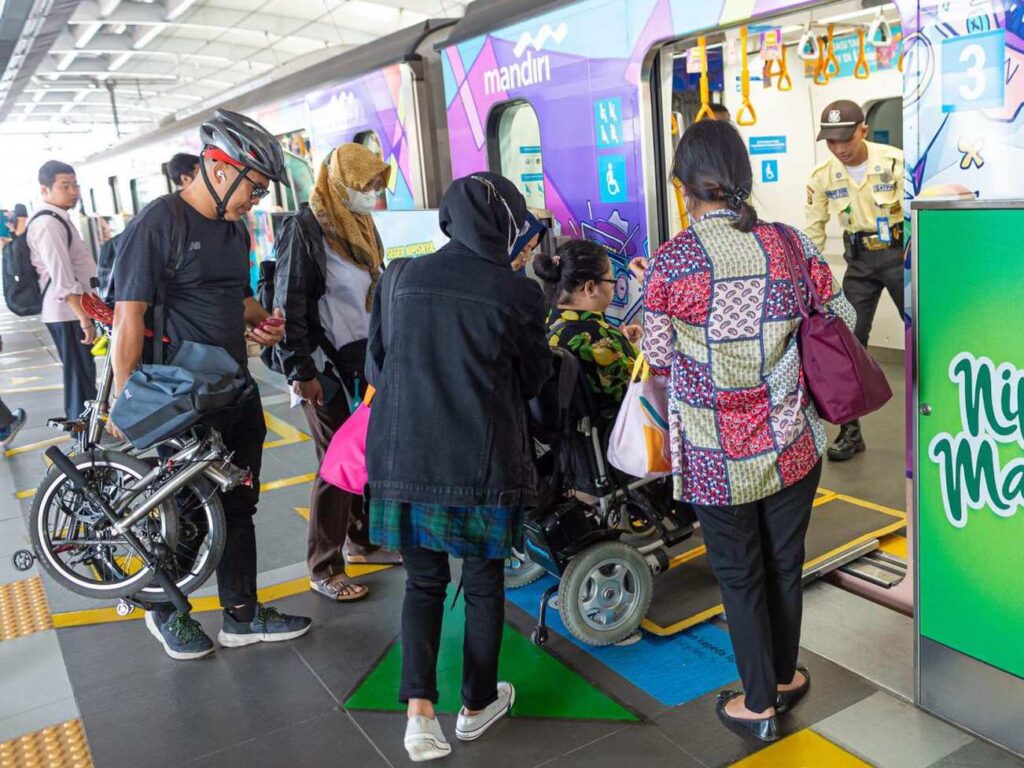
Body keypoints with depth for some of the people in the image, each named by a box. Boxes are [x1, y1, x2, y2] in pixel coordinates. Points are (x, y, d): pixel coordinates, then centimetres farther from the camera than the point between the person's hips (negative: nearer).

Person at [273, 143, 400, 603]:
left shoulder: (362, 227, 15)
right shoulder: (305, 228, -11)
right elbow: (290, 305, -15)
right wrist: (301, 370, -18)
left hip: (366, 359, 8)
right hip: (328, 365, -8)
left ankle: (362, 541, 30)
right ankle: (324, 570, 9)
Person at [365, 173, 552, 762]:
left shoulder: (400, 278, 0)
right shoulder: (517, 293, -9)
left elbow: (376, 366, 9)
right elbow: (535, 380, 5)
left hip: (404, 458, 3)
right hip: (484, 464, -2)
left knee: (424, 581, 19)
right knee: (484, 581, 17)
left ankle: (419, 707, 7)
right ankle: (477, 704, 33)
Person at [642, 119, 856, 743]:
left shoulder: (671, 262, -14)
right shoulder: (790, 244, -4)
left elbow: (659, 361, -6)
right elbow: (843, 319, 7)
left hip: (717, 458, -3)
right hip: (791, 448, 3)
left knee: (740, 574, 15)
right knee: (785, 562, 21)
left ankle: (759, 704, 30)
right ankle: (785, 677, 42)